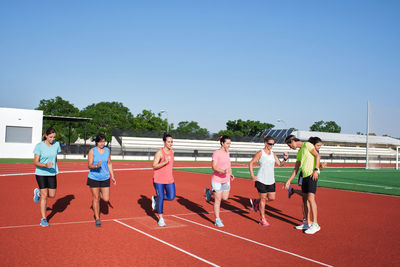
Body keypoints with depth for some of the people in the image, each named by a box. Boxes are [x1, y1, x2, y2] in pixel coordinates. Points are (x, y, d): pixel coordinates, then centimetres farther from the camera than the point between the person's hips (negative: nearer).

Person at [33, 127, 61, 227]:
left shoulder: (56, 144, -1)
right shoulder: (39, 146, -12)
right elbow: (35, 162, -15)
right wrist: (45, 165, -31)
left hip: (52, 174, 4)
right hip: (41, 173, -4)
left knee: (52, 195, 5)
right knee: (44, 195, -4)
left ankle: (38, 192, 37)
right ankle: (43, 219, 9)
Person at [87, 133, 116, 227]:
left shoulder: (107, 150, 4)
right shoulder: (92, 151, -7)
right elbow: (89, 166, -10)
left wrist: (112, 176, 14)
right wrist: (96, 166, -32)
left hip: (105, 178, 3)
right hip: (94, 178, -3)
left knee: (106, 199, 0)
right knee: (96, 198, 3)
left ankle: (99, 193, 34)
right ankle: (97, 219, 18)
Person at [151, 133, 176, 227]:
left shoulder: (172, 151, 6)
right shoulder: (159, 152, -13)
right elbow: (154, 166, -16)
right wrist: (165, 162, -28)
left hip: (169, 179, 6)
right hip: (159, 180, -5)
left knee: (171, 197, -2)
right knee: (161, 198, -1)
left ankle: (155, 198, 25)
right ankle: (161, 218, 14)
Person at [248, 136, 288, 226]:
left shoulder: (273, 154, 7)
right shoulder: (260, 153, -8)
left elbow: (280, 164, 7)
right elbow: (251, 163, -5)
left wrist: (285, 159, -13)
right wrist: (252, 176, -11)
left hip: (271, 180, 6)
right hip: (261, 180, -6)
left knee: (272, 198, 5)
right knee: (263, 198, 0)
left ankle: (255, 201, 30)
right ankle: (262, 219, 14)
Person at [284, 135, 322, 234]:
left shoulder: (307, 145, -1)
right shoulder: (299, 152, 22)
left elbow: (317, 156, -9)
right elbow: (296, 169, 22)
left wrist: (316, 170, -19)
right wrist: (289, 181, 18)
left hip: (312, 175, -9)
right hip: (304, 176, 9)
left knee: (310, 198, -14)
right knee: (304, 199, 10)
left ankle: (315, 224, -12)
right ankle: (306, 223, 17)